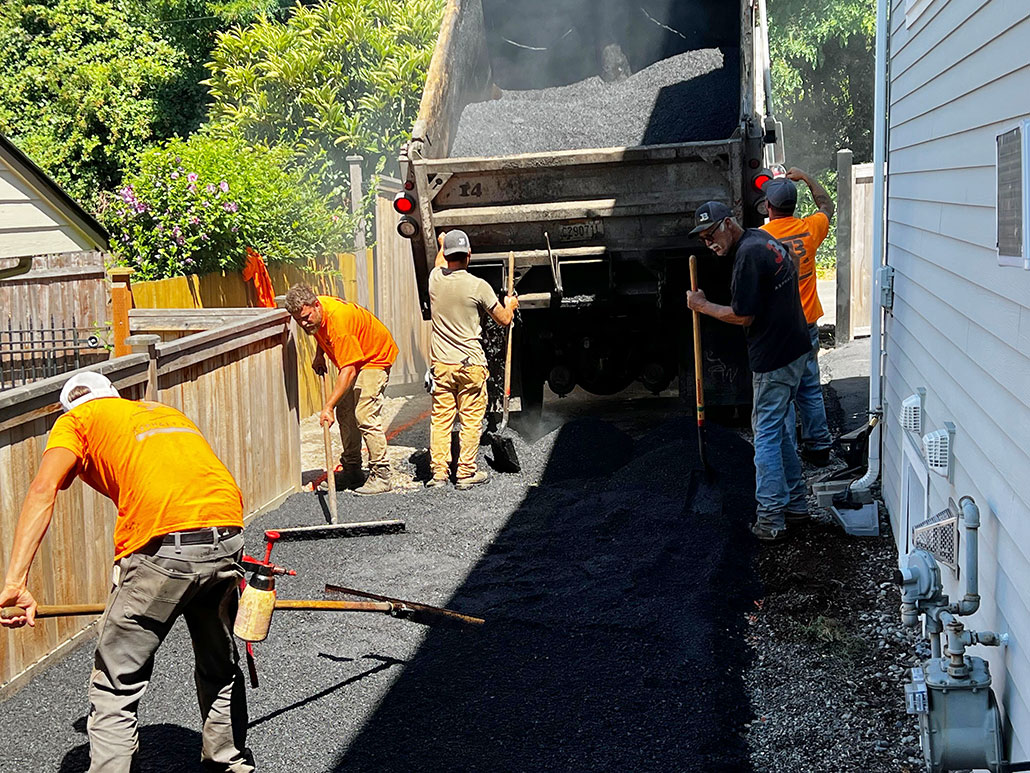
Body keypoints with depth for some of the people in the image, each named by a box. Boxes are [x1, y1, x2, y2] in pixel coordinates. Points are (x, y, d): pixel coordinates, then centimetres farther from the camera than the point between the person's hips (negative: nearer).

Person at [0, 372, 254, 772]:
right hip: (227, 533, 6)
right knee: (220, 666, 27)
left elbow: (43, 490, -2)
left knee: (115, 689, 7)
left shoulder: (76, 421, 17)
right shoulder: (165, 411, 34)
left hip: (163, 546, -6)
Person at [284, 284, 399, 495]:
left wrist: (328, 406, -42)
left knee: (365, 416, -18)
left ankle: (381, 477, -13)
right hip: (353, 357, 10)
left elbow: (349, 370, -38)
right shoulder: (314, 314, -10)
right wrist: (319, 355, 3)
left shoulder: (338, 319, -36)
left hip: (375, 357, -10)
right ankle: (352, 472, 17)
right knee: (344, 413, 8)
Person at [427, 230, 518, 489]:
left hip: (440, 363, 4)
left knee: (440, 418, 8)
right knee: (471, 419, 5)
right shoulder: (478, 286, -11)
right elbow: (504, 320, -1)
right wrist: (510, 305, 21)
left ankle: (438, 472, 10)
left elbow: (440, 263, 27)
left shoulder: (435, 280, 0)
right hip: (471, 363, -3)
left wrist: (442, 245, 48)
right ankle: (466, 473, 7)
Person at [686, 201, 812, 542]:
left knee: (766, 432, -3)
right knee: (779, 426, 19)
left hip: (773, 359, -10)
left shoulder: (748, 255, -19)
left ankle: (771, 519, 0)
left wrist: (702, 306, -6)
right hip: (795, 348, 10)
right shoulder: (764, 239, 12)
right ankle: (795, 502, 27)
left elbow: (743, 316, -19)